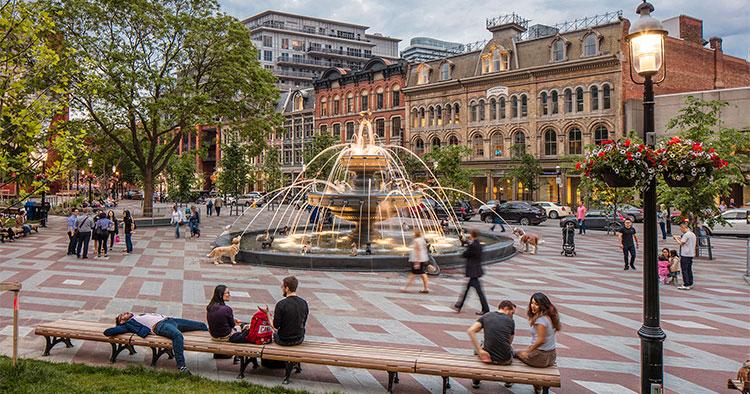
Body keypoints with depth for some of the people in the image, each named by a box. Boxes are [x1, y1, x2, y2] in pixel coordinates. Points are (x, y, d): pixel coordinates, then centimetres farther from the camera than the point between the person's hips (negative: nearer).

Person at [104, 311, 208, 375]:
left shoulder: (139, 315, 37)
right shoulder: (128, 324, 16)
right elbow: (107, 332, 10)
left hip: (169, 319, 8)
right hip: (159, 326, -8)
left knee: (202, 325, 2)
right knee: (178, 335, -41)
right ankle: (181, 366, -47)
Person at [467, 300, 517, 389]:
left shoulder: (486, 316, 4)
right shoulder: (511, 321, 4)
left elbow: (470, 331, -9)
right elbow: (510, 341, 14)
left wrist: (480, 351, -11)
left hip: (488, 356, 0)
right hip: (505, 360, 0)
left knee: (478, 345, 34)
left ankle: (476, 381, 38)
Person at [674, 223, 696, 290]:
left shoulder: (686, 235, -16)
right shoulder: (693, 234, 13)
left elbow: (681, 243, -16)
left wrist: (676, 238, 0)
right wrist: (679, 238, 14)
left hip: (685, 255, -9)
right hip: (691, 254, 9)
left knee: (684, 270, -5)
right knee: (689, 269, 14)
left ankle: (686, 285, -6)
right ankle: (690, 284, 18)